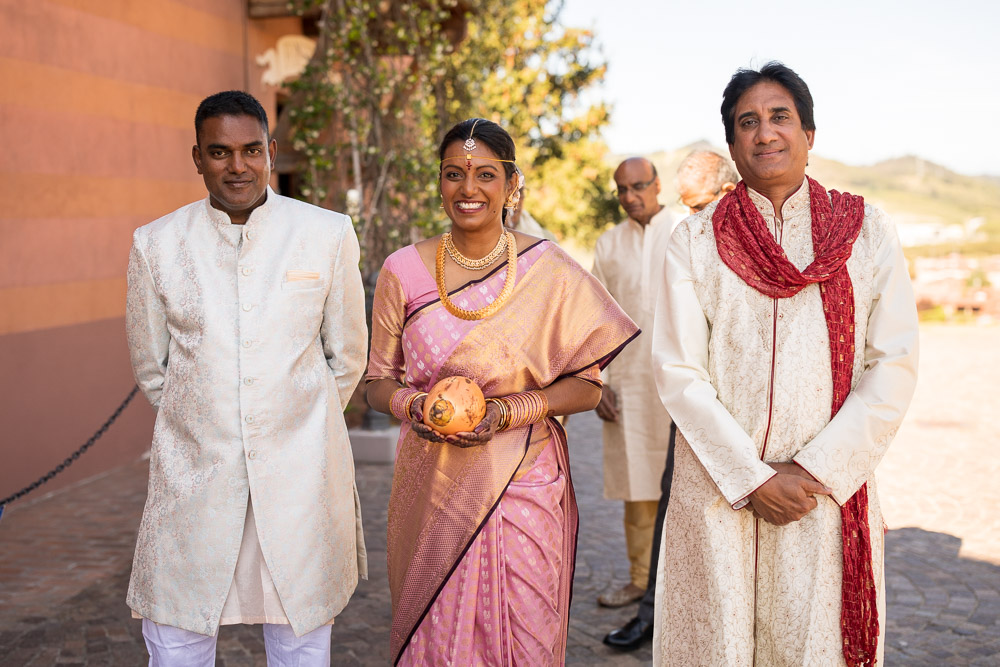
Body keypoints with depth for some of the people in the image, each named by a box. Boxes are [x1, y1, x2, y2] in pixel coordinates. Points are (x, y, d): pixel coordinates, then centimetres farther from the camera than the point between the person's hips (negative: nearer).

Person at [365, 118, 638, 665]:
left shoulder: (550, 272, -4)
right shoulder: (403, 270, 0)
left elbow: (587, 386, 0)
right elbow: (380, 381, 8)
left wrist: (508, 411, -15)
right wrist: (416, 406, -14)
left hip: (522, 484, -1)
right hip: (432, 488, 1)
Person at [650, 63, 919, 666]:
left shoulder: (867, 231, 4)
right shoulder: (696, 240, 2)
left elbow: (894, 367, -2)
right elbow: (679, 372, -4)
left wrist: (816, 470, -10)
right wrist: (753, 478, -10)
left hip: (830, 490, 0)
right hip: (717, 488, 0)